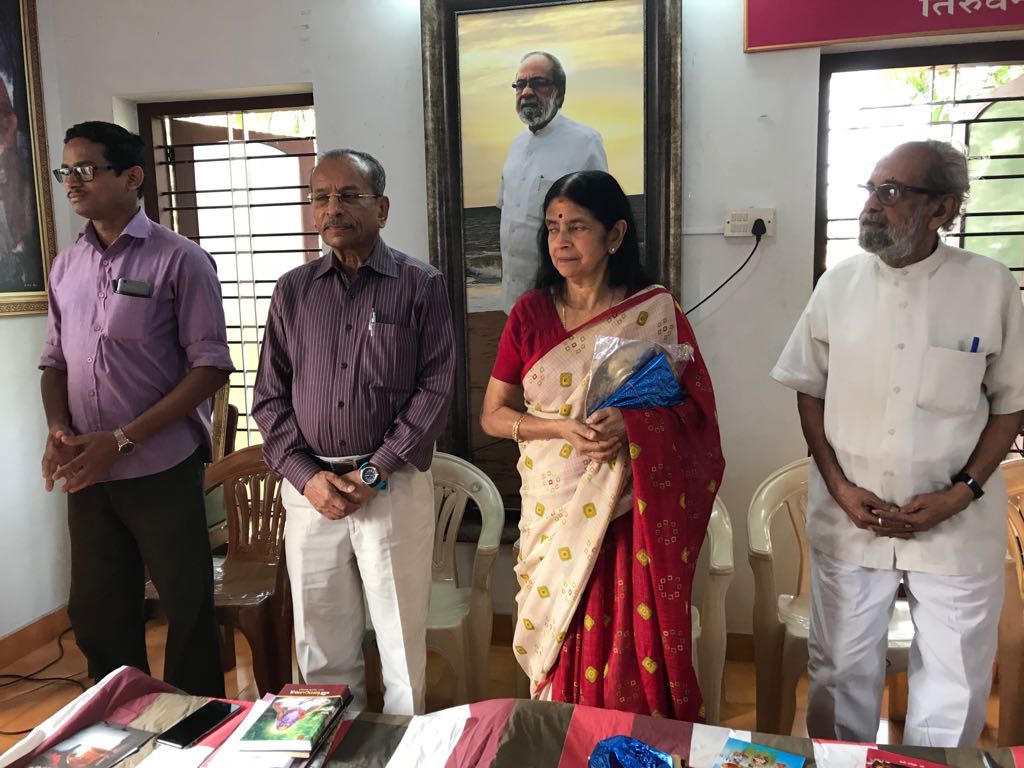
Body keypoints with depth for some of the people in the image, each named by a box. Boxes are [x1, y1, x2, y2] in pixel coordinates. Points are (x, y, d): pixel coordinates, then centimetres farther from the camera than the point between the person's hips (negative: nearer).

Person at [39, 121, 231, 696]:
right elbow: (55, 361, 17)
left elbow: (211, 367, -12)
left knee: (188, 612, 6)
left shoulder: (179, 259, -8)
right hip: (88, 474, 6)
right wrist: (58, 428, -3)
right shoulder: (66, 266, 10)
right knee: (97, 615, 16)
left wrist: (122, 439, -16)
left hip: (162, 471, -5)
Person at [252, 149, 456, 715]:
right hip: (309, 488, 3)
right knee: (320, 637, 13)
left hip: (394, 487, -3)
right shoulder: (293, 291, 8)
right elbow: (269, 396, 7)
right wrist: (307, 477, -6)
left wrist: (375, 472, -12)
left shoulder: (420, 286, -1)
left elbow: (435, 388, -7)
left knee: (401, 636, 6)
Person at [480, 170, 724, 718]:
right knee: (561, 656, 8)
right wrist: (563, 429, -14)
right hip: (555, 514, 2)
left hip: (633, 513, -1)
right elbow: (493, 415, 2)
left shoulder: (656, 311, -3)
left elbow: (696, 408, -1)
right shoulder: (531, 313, 1)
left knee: (634, 651, 4)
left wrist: (635, 425, -20)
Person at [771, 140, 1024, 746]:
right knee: (843, 672, 16)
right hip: (849, 520, 2)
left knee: (955, 686, 14)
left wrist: (960, 493, -11)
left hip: (957, 528, -1)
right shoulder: (839, 285, -1)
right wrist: (839, 485, -6)